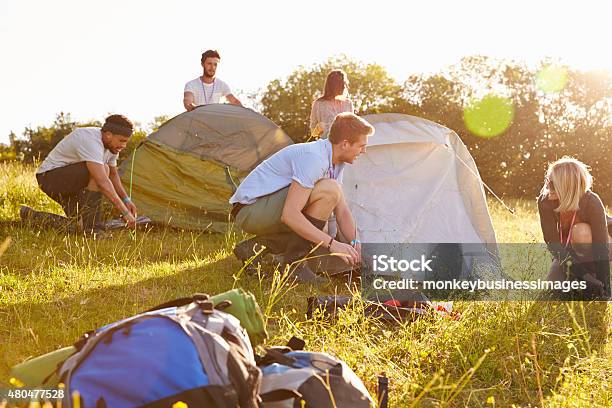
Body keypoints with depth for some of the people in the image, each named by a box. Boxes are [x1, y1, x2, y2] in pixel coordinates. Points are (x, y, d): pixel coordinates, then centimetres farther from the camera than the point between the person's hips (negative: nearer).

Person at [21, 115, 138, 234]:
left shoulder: (111, 146, 0)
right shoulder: (90, 141, -30)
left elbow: (113, 175, 17)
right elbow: (102, 181, -39)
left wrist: (126, 199, 4)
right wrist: (125, 212, -39)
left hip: (68, 182, 10)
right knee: (99, 171, -31)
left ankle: (31, 216, 15)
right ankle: (90, 229, -26)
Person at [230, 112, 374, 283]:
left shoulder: (335, 163, 7)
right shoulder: (313, 157, -23)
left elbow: (343, 212, 9)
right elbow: (289, 215, -30)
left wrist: (355, 243, -9)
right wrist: (331, 243, -29)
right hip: (250, 209, -10)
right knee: (329, 191, -23)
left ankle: (253, 247, 12)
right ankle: (293, 263, -15)